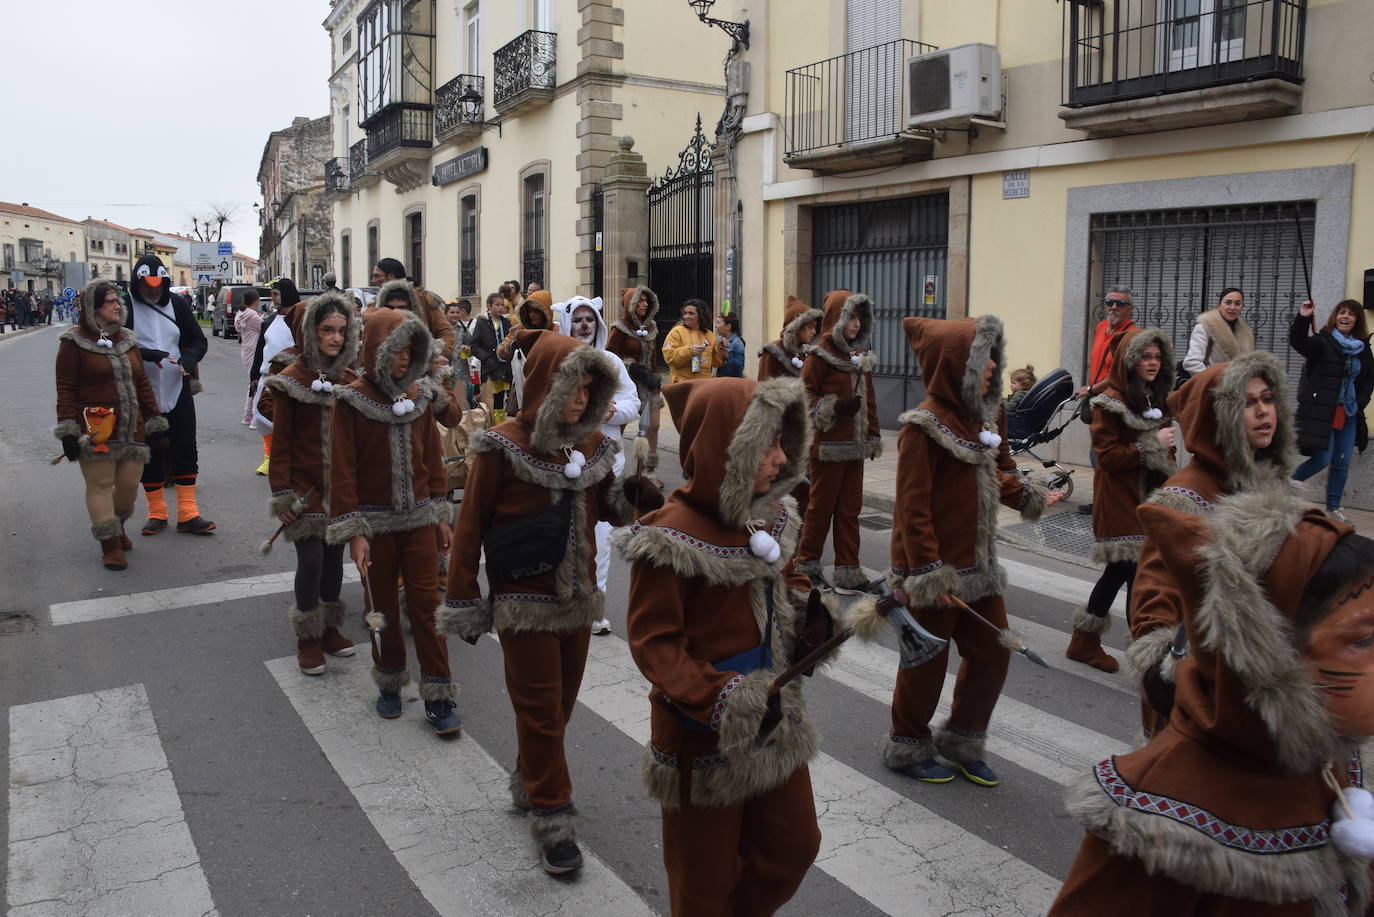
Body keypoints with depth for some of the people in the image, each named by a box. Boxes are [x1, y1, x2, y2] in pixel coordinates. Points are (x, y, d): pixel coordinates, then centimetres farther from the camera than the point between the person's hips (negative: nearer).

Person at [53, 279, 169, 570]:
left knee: (129, 484, 7)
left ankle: (117, 527, 32)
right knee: (101, 485, -2)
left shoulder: (125, 340, 14)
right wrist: (68, 430, -13)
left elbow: (142, 384, 17)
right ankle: (110, 544, 4)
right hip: (95, 429, -6)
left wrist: (156, 422, 13)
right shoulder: (75, 342, -4)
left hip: (131, 428, 6)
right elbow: (66, 389, -7)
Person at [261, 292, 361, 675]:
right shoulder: (293, 380, -8)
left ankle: (329, 628, 27)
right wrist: (282, 494, -10)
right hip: (306, 485, -4)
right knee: (311, 560, -5)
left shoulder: (351, 380, 4)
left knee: (334, 556, 11)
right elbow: (281, 441, -8)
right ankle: (308, 637, 12)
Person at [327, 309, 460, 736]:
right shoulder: (351, 402, -10)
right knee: (383, 607, 12)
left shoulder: (420, 396, 2)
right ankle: (389, 683, 31)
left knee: (427, 604, 1)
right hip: (375, 523, -2)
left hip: (418, 520, 2)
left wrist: (441, 515, 8)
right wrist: (353, 532, -14)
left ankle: (439, 697, 7)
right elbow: (343, 471, -10)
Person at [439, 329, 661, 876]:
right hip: (524, 602, -6)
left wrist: (631, 496, -10)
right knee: (541, 708, 2)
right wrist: (463, 603, -8)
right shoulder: (503, 447, -15)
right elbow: (470, 526, -10)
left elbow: (603, 506, 14)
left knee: (561, 701, 17)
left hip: (577, 597, 6)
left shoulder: (592, 445, 1)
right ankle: (552, 819, 15)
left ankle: (530, 783, 39)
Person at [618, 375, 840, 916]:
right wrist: (718, 697, -32)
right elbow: (654, 643, -21)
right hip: (704, 733, -7)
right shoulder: (671, 539, -24)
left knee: (794, 846, 21)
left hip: (775, 717, 7)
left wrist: (810, 614, -8)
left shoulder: (770, 515, 0)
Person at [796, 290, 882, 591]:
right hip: (828, 444, -6)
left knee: (850, 508, 9)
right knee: (822, 506, 4)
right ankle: (806, 562, 19)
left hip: (855, 444, 7)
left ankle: (848, 569, 16)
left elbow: (869, 400, 17)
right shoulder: (820, 355, -9)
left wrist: (874, 436, 15)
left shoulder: (861, 356, 12)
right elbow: (804, 394, -11)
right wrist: (835, 408, -23)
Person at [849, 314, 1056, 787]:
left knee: (992, 652, 14)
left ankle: (963, 742, 34)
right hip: (934, 570, -8)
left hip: (977, 564, 8)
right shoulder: (924, 425, -18)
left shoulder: (985, 415, 6)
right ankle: (908, 748, 30)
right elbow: (913, 505, -20)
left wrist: (1032, 498, 9)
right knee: (927, 660, 8)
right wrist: (929, 573, -21)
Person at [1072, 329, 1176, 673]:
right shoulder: (1111, 402, -10)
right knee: (1136, 574, -8)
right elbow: (1107, 456, -15)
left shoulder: (1158, 399, 15)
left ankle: (1084, 642, 22)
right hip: (1120, 499, -8)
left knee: (1119, 570, 11)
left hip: (1149, 498, 8)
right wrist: (1151, 445, -19)